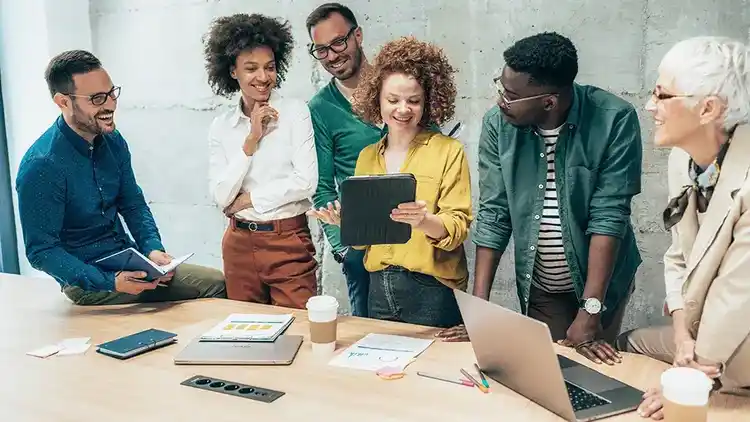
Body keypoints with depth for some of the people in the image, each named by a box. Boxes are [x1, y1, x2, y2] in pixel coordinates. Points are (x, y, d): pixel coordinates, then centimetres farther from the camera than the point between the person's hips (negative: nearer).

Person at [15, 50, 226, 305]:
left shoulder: (113, 141, 1)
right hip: (88, 282, -7)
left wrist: (152, 248, -8)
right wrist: (110, 283, -27)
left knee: (219, 284, -4)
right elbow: (41, 251, -18)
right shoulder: (41, 166, -21)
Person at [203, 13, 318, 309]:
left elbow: (306, 182, -12)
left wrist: (246, 200, -6)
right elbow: (221, 197, -5)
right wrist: (251, 140, -11)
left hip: (289, 241, -3)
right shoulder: (220, 126, 4)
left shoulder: (295, 111, -3)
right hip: (239, 243, 3)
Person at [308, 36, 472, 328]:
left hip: (433, 291, -4)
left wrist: (425, 221, -30)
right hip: (379, 290, 4)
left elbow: (458, 226, -11)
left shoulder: (449, 151, -5)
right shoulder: (367, 157, 9)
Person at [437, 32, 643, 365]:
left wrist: (590, 311, -26)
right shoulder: (498, 124, -13)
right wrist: (478, 306, -14)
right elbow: (493, 214, -10)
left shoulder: (614, 120, -21)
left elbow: (609, 214, -22)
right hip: (538, 287, 2)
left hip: (600, 279, -1)